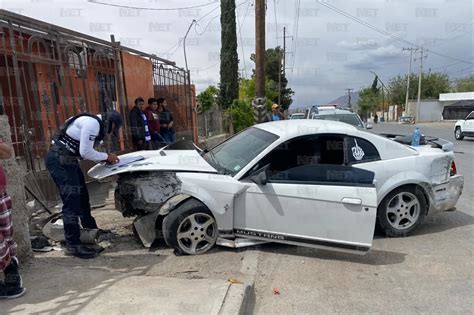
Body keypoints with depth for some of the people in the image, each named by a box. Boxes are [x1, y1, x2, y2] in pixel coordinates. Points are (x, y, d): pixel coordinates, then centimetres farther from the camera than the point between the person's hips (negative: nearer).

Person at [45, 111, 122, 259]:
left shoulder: (95, 124, 15)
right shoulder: (92, 123, -16)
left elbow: (87, 151, 15)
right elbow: (85, 152, -20)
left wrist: (106, 158, 3)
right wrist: (106, 156, -7)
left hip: (68, 159, 11)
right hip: (59, 159, -11)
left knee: (82, 196, 18)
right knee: (72, 200, -11)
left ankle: (91, 231, 34)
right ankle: (73, 245, -6)